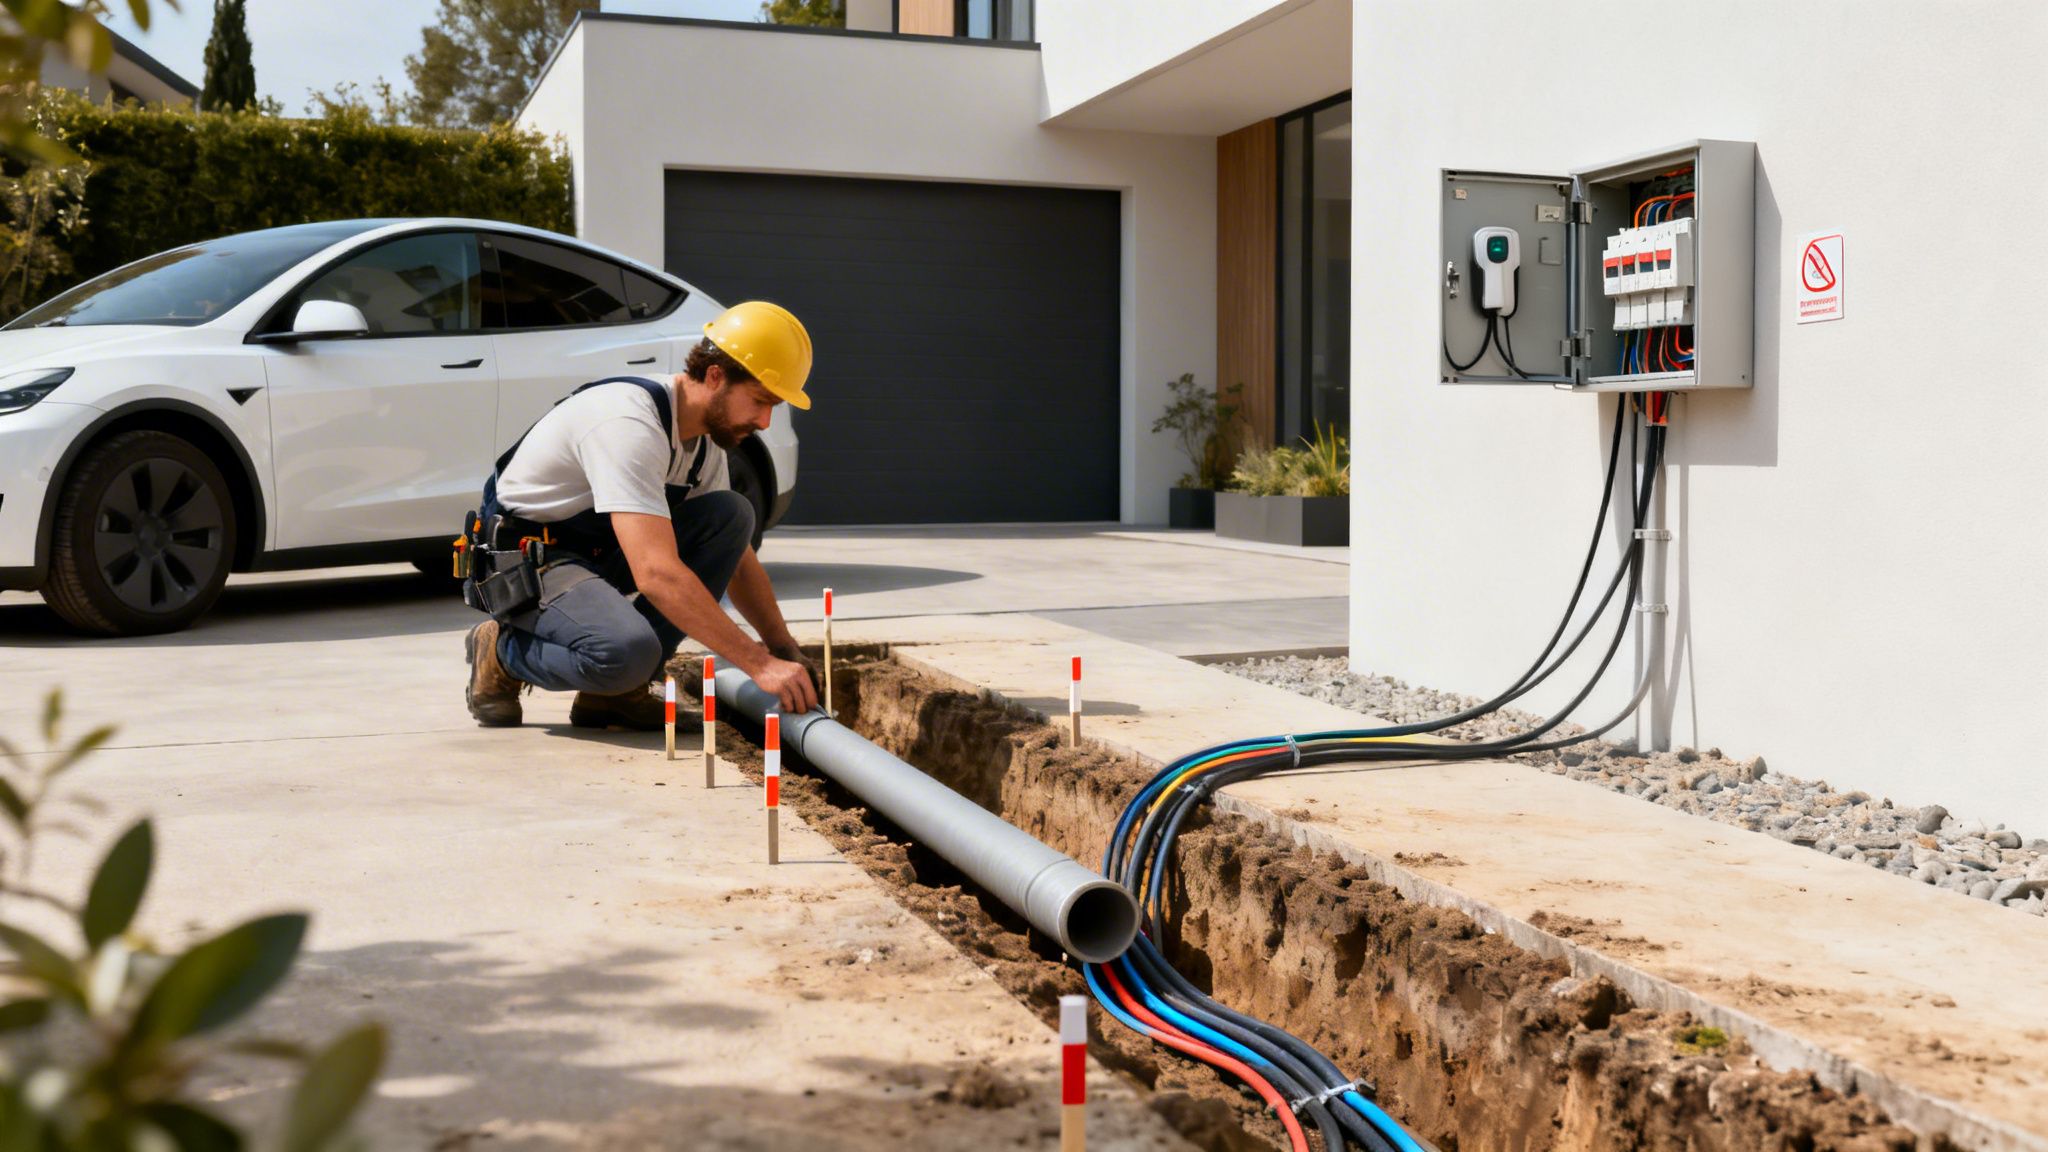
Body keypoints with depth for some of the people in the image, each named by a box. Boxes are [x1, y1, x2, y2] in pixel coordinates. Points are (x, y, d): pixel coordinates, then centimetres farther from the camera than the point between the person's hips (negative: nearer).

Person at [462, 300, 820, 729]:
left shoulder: (705, 439, 1)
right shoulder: (631, 424, -28)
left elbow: (736, 557, 11)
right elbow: (656, 573, -37)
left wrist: (785, 648, -2)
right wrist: (759, 663, -37)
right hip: (527, 560, -9)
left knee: (731, 515, -10)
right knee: (626, 651, -37)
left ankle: (617, 689, -6)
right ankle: (502, 653, -2)